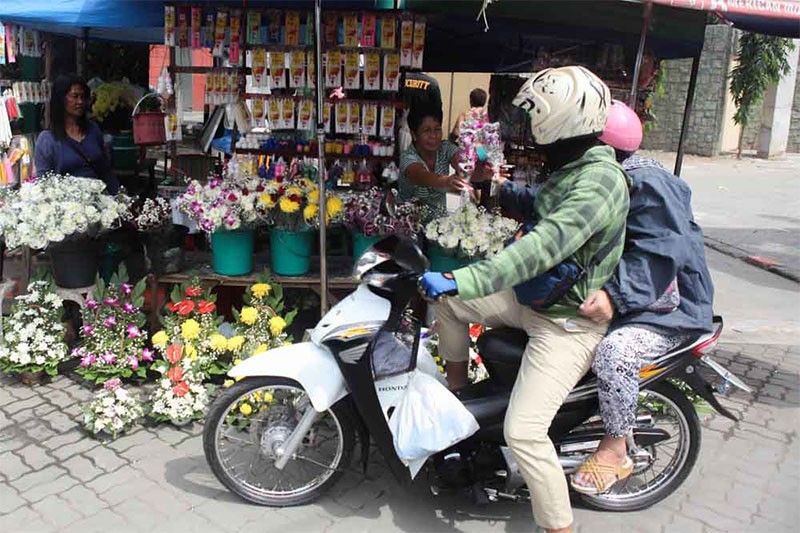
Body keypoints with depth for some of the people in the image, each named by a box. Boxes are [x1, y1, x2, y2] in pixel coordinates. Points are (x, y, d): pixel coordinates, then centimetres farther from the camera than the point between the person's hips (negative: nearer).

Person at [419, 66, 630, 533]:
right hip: (535, 299, 10)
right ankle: (457, 393, 25)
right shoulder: (571, 167, 6)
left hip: (569, 322, -10)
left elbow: (544, 247, -37)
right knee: (446, 299, 8)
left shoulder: (600, 180, -25)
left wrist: (461, 280, -41)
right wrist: (525, 199, 9)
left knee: (523, 433, -16)